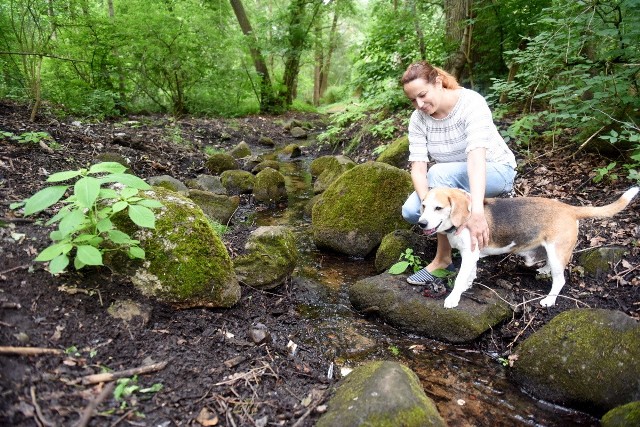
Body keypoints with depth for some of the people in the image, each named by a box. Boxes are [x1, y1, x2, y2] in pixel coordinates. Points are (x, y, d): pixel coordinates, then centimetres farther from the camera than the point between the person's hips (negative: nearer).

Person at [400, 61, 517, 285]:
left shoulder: (471, 103, -27)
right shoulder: (418, 119, -12)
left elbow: (476, 155, -41)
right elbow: (418, 166, -19)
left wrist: (477, 211, -53)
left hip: (495, 172, -4)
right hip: (453, 182, 5)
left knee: (439, 173, -35)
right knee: (411, 211, -22)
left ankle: (443, 259, -20)